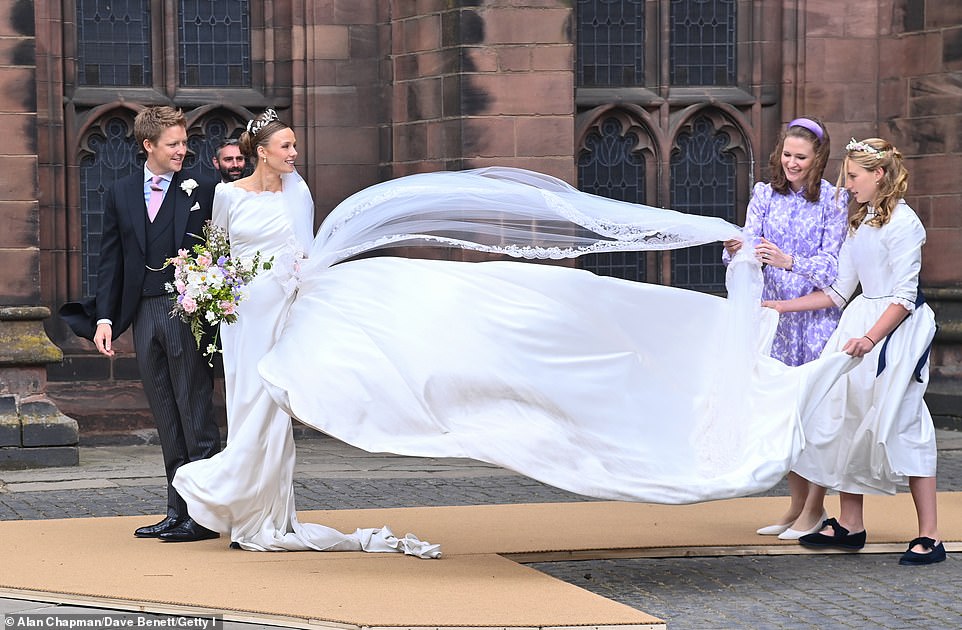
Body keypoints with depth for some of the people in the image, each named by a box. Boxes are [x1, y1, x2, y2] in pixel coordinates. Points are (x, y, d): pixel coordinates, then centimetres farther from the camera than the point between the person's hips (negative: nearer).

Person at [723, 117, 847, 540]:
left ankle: (814, 509, 4)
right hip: (775, 313, 4)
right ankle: (798, 503, 18)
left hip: (818, 317, -4)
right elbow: (750, 247, 0)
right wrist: (737, 251, -23)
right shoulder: (765, 196, 7)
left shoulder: (833, 202, -4)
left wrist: (789, 261, -26)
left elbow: (832, 266, -10)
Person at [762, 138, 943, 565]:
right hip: (860, 320, 9)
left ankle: (929, 537, -6)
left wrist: (871, 337, -25)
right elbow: (840, 291, 19)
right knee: (845, 418, 5)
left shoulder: (902, 222, -10)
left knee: (899, 425, -10)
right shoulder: (860, 223, 16)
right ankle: (849, 525, 14)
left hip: (897, 327, -9)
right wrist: (782, 306, 16)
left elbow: (904, 296, -16)